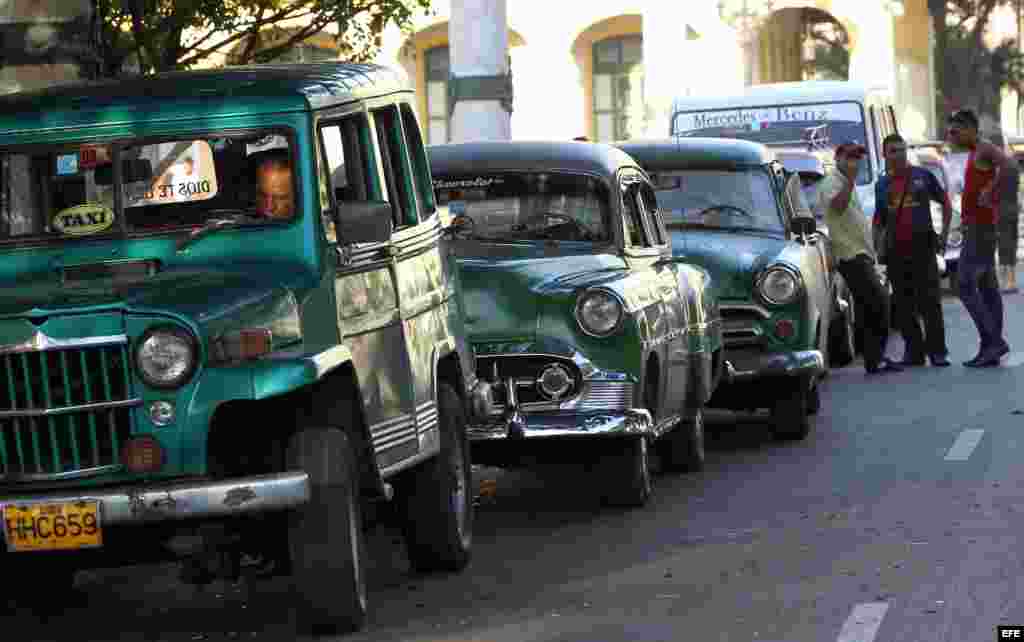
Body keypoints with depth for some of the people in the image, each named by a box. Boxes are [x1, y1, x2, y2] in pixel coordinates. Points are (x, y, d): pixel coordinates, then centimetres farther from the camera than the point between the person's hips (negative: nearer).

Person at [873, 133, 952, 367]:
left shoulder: (922, 176, 3)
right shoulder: (881, 185, 11)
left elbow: (945, 202, 9)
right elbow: (879, 221, 17)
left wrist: (944, 234, 1)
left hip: (922, 246, -3)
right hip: (896, 250, 3)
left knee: (930, 300, -6)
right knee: (903, 304, 5)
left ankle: (937, 350, -3)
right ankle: (913, 351, 13)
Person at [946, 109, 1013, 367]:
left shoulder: (985, 149, -11)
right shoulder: (973, 154, 18)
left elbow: (1006, 164, -31)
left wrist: (989, 190, -25)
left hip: (981, 227, -10)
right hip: (975, 227, 10)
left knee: (966, 285, -13)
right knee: (987, 288, 8)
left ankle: (993, 340, -14)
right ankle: (990, 350, 9)